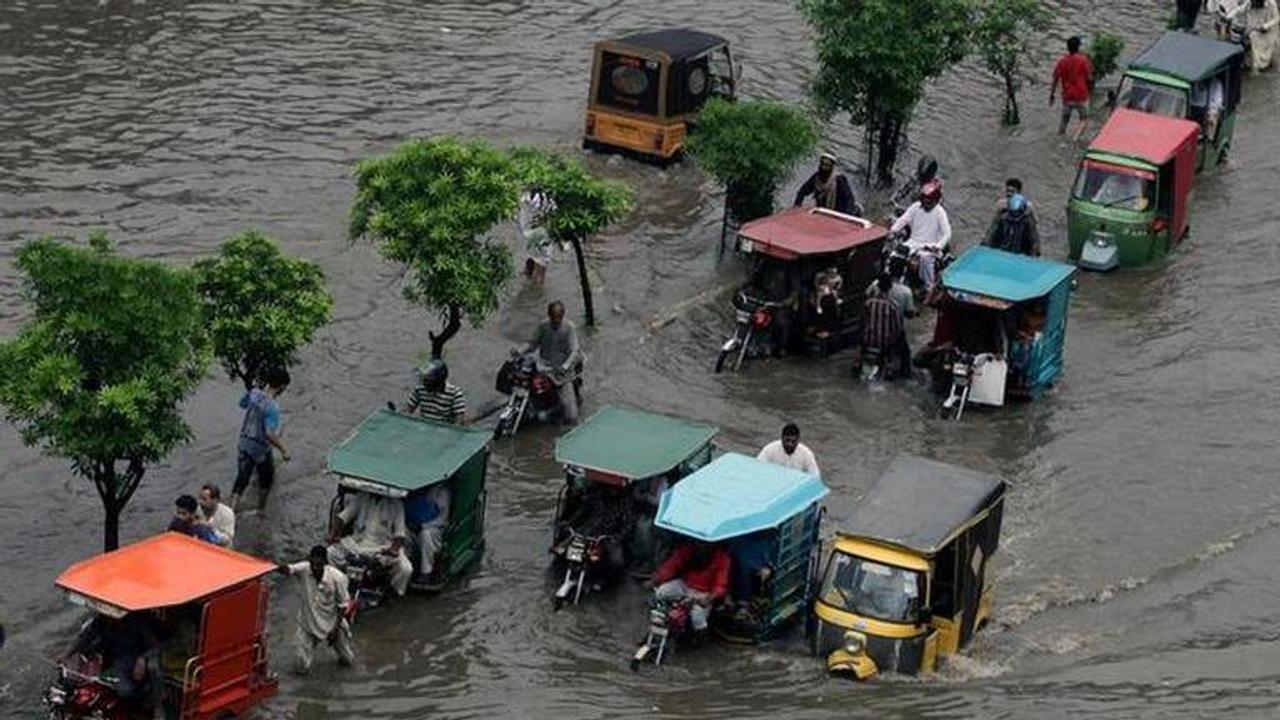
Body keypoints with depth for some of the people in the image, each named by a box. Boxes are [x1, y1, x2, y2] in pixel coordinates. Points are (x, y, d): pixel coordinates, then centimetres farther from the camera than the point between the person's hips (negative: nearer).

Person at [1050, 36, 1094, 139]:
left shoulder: (1062, 61, -1)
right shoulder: (1083, 59, -9)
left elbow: (1055, 79, -1)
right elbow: (1089, 78, -9)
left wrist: (1052, 95, 8)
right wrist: (1091, 90, 7)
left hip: (1067, 97, 3)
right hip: (1081, 96, -3)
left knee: (1064, 120, 18)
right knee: (1084, 120, 8)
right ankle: (1075, 139, -14)